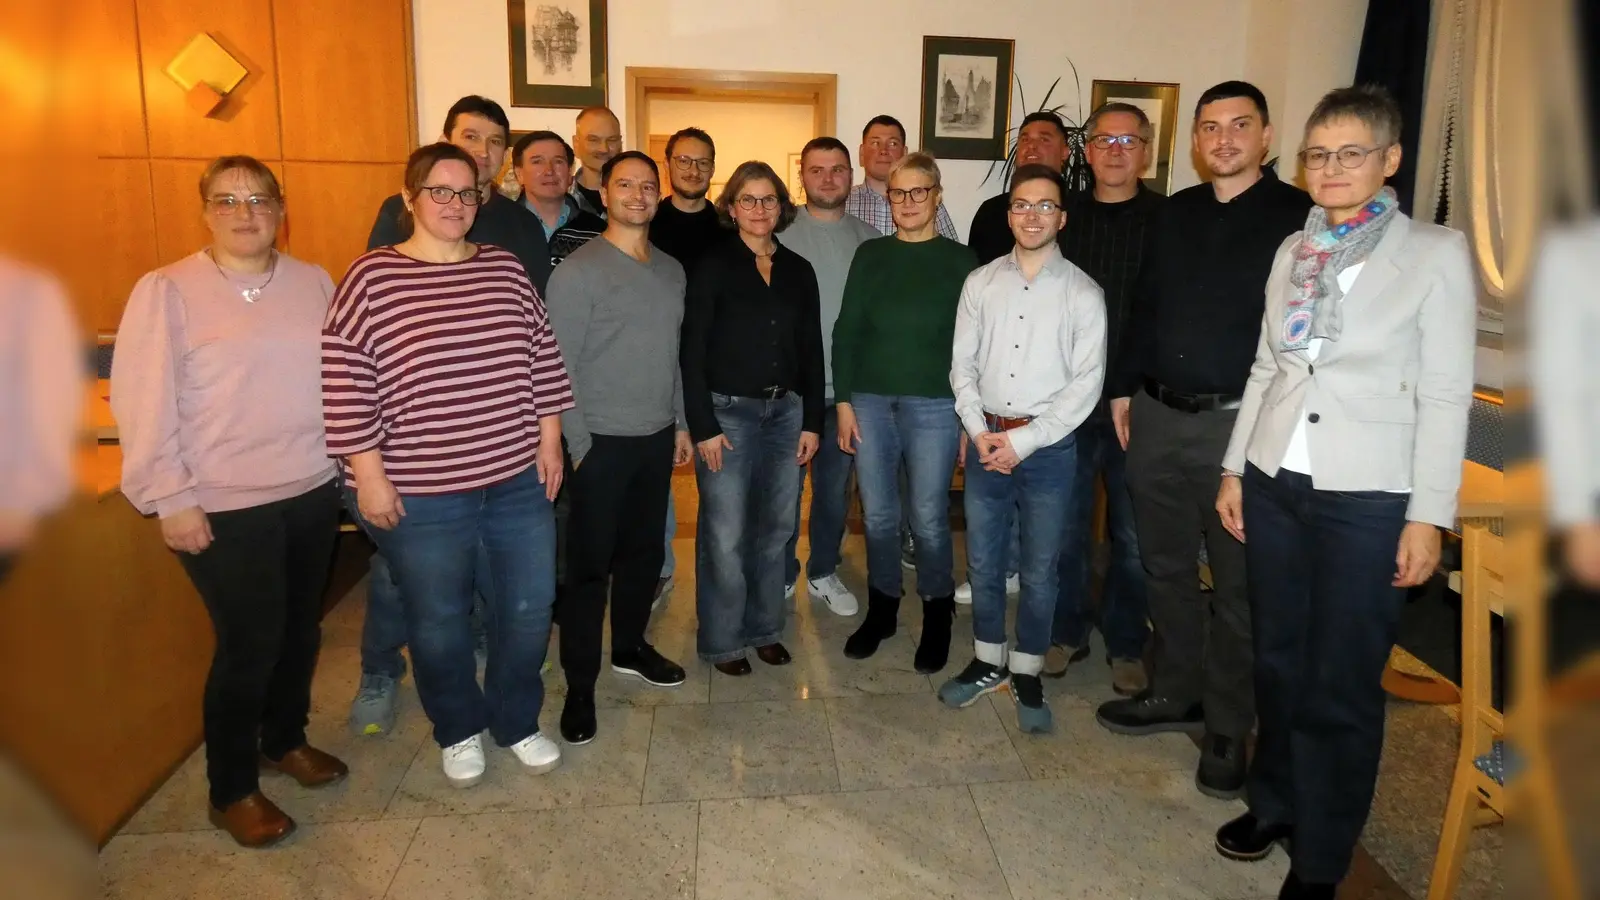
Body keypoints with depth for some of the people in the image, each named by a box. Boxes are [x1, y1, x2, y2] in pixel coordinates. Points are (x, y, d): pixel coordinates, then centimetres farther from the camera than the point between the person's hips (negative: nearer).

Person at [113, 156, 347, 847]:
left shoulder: (314, 283, 5)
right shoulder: (167, 291, -8)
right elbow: (142, 403, -10)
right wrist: (170, 498, -13)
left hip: (313, 492, 5)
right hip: (224, 507, -5)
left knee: (300, 628, 17)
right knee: (249, 644, 2)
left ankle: (286, 739, 42)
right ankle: (232, 791, 23)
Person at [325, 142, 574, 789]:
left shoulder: (507, 270, 6)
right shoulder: (371, 278, -7)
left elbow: (543, 357, 11)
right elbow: (346, 384, -9)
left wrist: (549, 439, 7)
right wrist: (368, 476, -10)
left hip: (519, 480, 4)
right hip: (421, 493, -4)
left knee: (529, 607, 12)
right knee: (439, 621, 12)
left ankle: (517, 723, 35)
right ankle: (458, 731, 37)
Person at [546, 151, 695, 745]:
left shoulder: (671, 270, 11)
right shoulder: (578, 270, -9)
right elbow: (559, 363, -11)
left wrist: (681, 423, 13)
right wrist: (578, 442, -13)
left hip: (657, 438, 6)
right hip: (602, 441, -6)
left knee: (645, 550, 16)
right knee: (591, 563, 2)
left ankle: (630, 647, 35)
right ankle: (580, 685, 14)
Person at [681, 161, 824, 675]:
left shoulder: (798, 271, 9)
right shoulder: (713, 267, -4)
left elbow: (812, 349, 11)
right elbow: (693, 351, -7)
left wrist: (812, 421, 6)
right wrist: (703, 427, -12)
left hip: (785, 411, 4)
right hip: (727, 411, -4)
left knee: (775, 528, 11)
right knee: (725, 534, 0)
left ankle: (764, 628, 28)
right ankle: (721, 640, 17)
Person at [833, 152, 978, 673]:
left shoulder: (959, 260, 2)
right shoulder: (870, 255, 8)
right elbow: (846, 330, 6)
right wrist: (844, 400, -1)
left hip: (934, 406, -2)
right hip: (870, 402, 3)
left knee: (929, 519, 3)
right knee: (878, 516, 10)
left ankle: (937, 616, 23)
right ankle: (881, 608, 28)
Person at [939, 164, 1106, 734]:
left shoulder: (1082, 293, -4)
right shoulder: (981, 283, 5)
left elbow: (1086, 383, -8)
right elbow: (962, 364, 5)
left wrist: (1023, 440, -13)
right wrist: (979, 430, -8)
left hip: (1048, 447, -2)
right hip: (985, 441, 3)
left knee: (1039, 572, 8)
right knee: (982, 564, 13)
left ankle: (1027, 675, 26)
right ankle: (988, 662, 32)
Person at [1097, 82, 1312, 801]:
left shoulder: (1298, 215, -4)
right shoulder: (1175, 212, 12)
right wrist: (1125, 388, 13)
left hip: (1240, 424, -5)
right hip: (1157, 418, 5)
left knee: (1236, 583, 5)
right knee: (1165, 566, 15)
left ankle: (1228, 728, 21)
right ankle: (1175, 693, 33)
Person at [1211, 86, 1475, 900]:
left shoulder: (1436, 254, -5)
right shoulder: (1294, 251, 8)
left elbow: (1446, 396, -7)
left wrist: (1429, 515, -10)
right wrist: (1234, 468, 9)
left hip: (1367, 497, -4)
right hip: (1275, 483, 4)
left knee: (1342, 682, 5)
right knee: (1278, 658, 15)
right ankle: (1274, 801, 36)